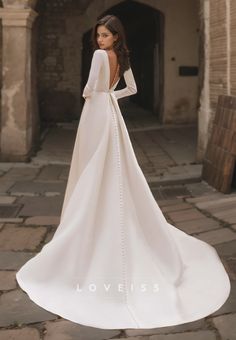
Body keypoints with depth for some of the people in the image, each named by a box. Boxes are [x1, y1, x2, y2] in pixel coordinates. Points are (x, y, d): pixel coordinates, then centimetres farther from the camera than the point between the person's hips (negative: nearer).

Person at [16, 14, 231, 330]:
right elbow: (132, 89, 21)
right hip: (111, 114, 8)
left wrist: (87, 95, 2)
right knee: (115, 172, 13)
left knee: (95, 174, -2)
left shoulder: (100, 55, -14)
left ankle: (92, 233, 4)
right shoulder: (123, 58, 11)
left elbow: (89, 88, -20)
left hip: (97, 114, -8)